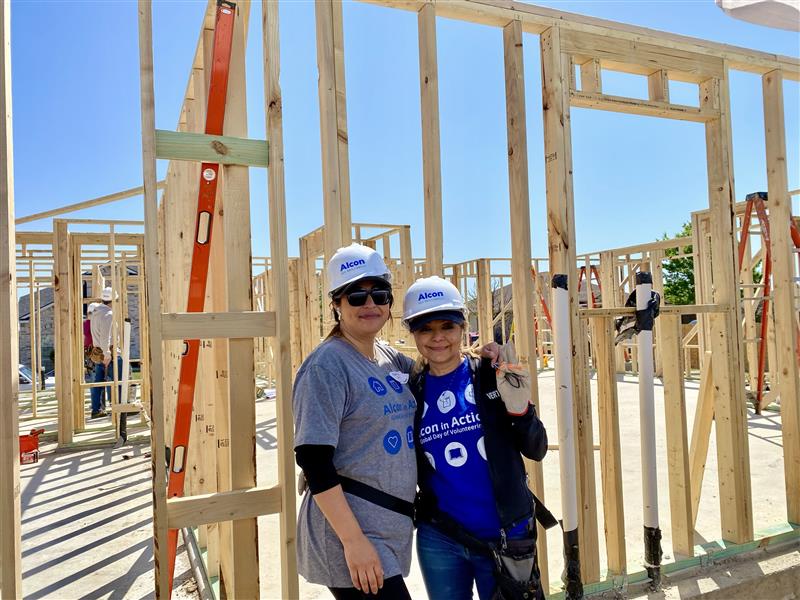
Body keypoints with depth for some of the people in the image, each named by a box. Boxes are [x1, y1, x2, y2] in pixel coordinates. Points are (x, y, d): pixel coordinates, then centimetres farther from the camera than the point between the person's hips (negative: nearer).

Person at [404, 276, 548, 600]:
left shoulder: (491, 375, -7)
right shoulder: (410, 390, -2)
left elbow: (536, 450, -4)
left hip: (505, 536, -2)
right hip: (439, 540, 2)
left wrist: (520, 410, -21)